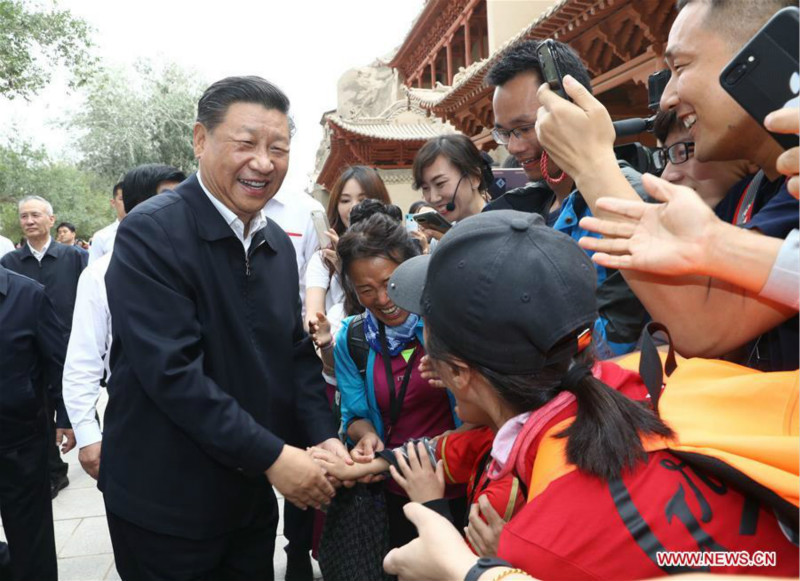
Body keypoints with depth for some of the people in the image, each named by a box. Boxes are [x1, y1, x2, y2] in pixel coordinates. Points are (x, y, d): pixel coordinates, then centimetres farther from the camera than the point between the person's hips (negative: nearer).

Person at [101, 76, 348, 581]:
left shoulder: (279, 244, 4)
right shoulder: (151, 232, -18)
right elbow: (172, 370, -25)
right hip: (165, 506, -6)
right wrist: (271, 456, -23)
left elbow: (297, 351, 6)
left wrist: (323, 435, -8)